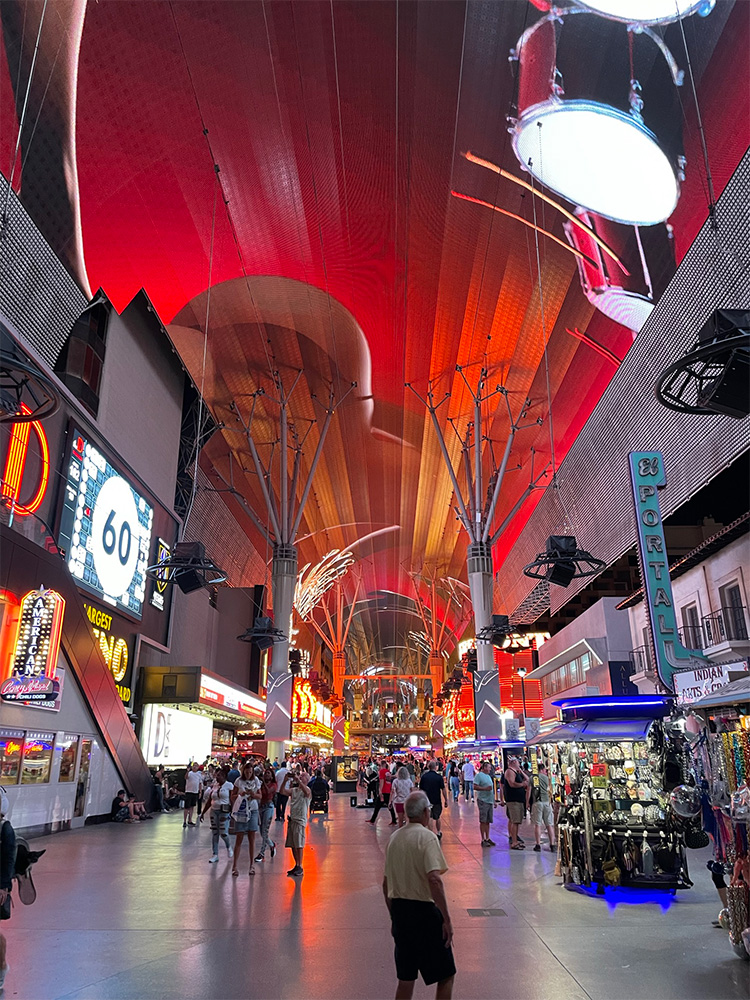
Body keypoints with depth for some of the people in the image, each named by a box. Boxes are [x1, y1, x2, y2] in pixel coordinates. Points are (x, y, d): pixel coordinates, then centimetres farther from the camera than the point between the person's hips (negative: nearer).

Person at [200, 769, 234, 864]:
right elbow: (209, 801, 13)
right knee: (214, 833, 6)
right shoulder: (214, 786, 9)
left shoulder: (229, 785, -5)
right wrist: (203, 813, 11)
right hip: (214, 811, 5)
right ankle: (215, 854, 14)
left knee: (223, 832, -10)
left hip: (224, 811, -5)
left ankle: (228, 846, 21)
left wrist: (232, 812, -17)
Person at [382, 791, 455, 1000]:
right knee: (445, 976, 8)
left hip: (399, 909, 7)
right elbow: (434, 879, -23)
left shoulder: (394, 838, 9)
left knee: (406, 978, 17)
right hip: (423, 911, -7)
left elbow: (386, 884, 14)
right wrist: (446, 919, -19)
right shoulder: (426, 836, -13)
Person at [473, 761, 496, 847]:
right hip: (483, 801, -8)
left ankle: (487, 838, 19)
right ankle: (483, 840, 1)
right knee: (483, 821, -3)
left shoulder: (488, 776, 19)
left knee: (488, 821, 12)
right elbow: (475, 787, -17)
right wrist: (485, 788, -21)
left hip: (490, 801, 8)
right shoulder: (479, 775, -7)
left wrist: (494, 801, 23)